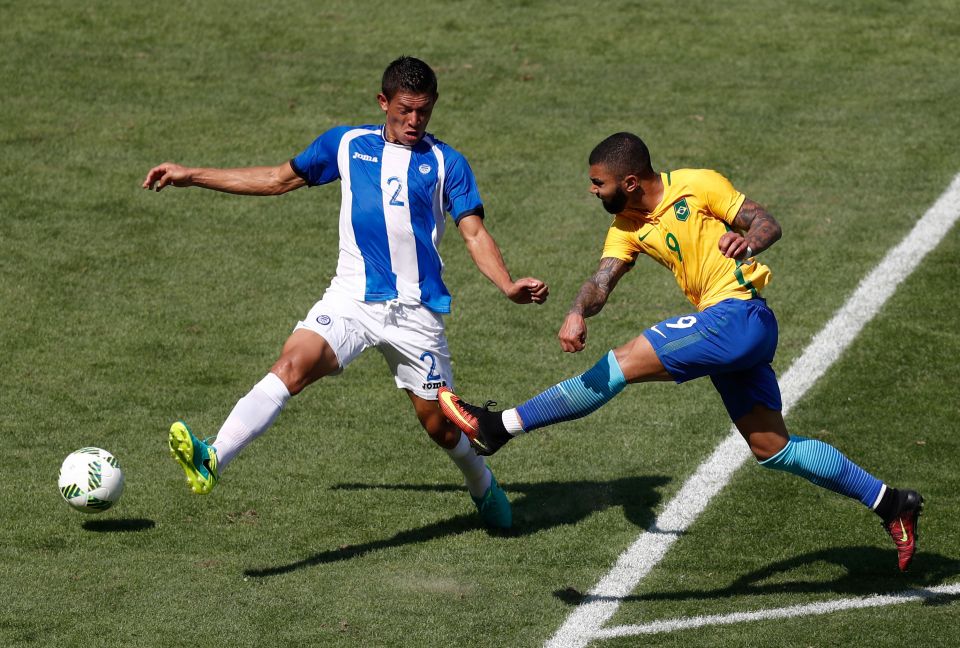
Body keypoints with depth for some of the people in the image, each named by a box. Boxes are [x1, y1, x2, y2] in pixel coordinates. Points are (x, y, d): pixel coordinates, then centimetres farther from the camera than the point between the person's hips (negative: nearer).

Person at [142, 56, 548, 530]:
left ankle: (483, 486, 38)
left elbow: (474, 233, 3)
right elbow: (279, 179, 20)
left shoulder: (445, 162, 7)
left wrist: (508, 286, -16)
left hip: (417, 309, 0)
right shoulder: (347, 144, 11)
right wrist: (191, 176, 19)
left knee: (439, 423, 6)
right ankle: (212, 460, -41)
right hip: (351, 297, 0)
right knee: (292, 366, -25)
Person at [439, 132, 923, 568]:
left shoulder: (697, 186, -6)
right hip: (734, 333, 9)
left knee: (623, 363, -16)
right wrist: (578, 311, -22)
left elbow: (769, 224, -5)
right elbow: (601, 282, 0)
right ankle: (888, 502, 16)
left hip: (738, 314, -9)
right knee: (773, 450, 9)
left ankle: (501, 426, -13)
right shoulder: (627, 226, 13)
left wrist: (745, 243, -28)